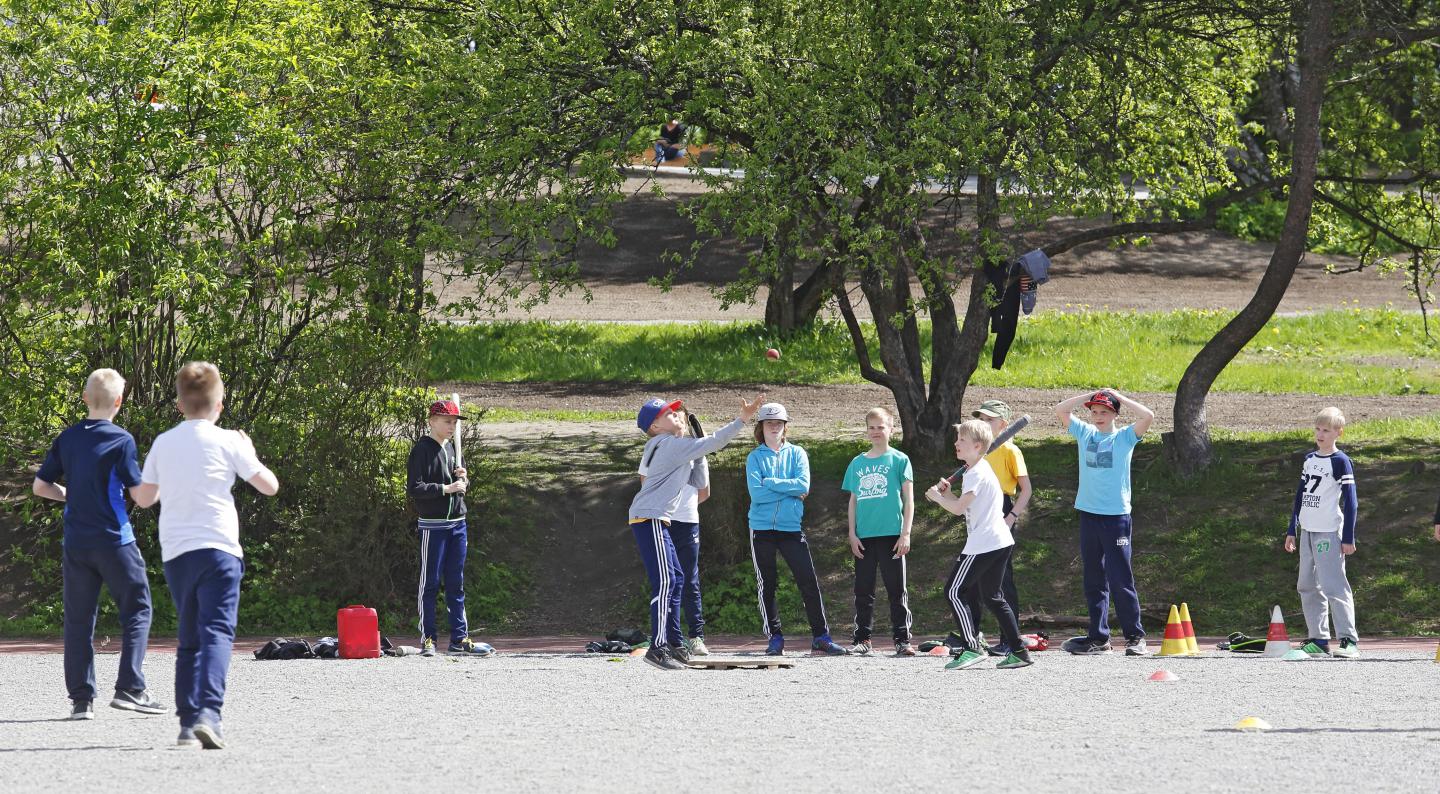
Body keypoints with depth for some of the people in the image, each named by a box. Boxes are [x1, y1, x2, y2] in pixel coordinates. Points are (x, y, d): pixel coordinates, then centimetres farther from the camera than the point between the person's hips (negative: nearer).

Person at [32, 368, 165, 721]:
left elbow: (40, 486, 8)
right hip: (114, 540, -4)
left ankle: (81, 698, 5)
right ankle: (129, 689, -6)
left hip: (75, 543, 4)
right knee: (137, 610, 5)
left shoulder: (66, 438, 5)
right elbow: (141, 493, -9)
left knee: (78, 619, 8)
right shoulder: (121, 440, -10)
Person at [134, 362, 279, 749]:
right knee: (216, 633, -11)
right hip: (218, 549, -4)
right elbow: (269, 485, 3)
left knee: (189, 641, 14)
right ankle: (207, 714, -28)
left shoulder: (163, 443, 9)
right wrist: (250, 455, 21)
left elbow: (144, 498, 16)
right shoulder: (227, 442, -2)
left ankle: (188, 722, 9)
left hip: (175, 553, 4)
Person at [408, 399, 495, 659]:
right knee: (430, 583, -3)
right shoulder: (422, 450, -8)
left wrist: (463, 479, 1)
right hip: (432, 526, -7)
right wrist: (446, 488, -19)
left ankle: (459, 639, 12)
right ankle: (428, 639, 0)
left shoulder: (451, 448, 16)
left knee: (456, 584, 9)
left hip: (457, 524, 7)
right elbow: (414, 489, -16)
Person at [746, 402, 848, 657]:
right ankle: (774, 637, 10)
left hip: (791, 528, 0)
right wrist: (789, 490, -8)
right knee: (766, 585, 2)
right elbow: (756, 493, -10)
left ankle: (820, 636, -2)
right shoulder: (755, 457, 4)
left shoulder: (796, 454, 8)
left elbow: (803, 485, -9)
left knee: (809, 582, -5)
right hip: (762, 528, 0)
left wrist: (770, 483, -10)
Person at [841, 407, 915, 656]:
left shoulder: (899, 460, 1)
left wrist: (905, 534, -7)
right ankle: (862, 640, 12)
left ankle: (902, 640, 2)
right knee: (863, 590, 6)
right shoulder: (857, 463, 11)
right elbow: (853, 501, 14)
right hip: (864, 537, 4)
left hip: (891, 534, -4)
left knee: (896, 589, -1)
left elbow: (908, 500, 0)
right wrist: (852, 535, 5)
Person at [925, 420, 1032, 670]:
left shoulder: (977, 473, -14)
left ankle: (972, 647, -14)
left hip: (983, 544, -10)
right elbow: (966, 506, 23)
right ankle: (1018, 651, 14)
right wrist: (948, 494, 7)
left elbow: (958, 508, -20)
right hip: (1000, 543, 10)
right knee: (993, 597, 16)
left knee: (954, 591, -8)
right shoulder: (979, 470, 18)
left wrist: (937, 497, -4)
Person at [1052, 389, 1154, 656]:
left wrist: (1118, 397, -4)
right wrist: (1090, 395, 4)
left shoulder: (1125, 436, 1)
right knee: (1094, 581, 7)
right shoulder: (1085, 433, 12)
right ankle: (1098, 637, 12)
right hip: (1088, 514, 5)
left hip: (1116, 516, -5)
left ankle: (1135, 637, -1)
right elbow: (1060, 410, 10)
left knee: (1120, 580, -7)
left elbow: (1148, 416, -14)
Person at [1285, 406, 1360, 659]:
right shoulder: (1309, 460, 14)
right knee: (1308, 587, 8)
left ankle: (1349, 640, -15)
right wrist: (1292, 530, 17)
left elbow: (1350, 501, -8)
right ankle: (1319, 640, 12)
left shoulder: (1340, 462, -6)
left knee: (1333, 586, -14)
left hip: (1329, 533, -8)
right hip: (1307, 532, 8)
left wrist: (1348, 537, -12)